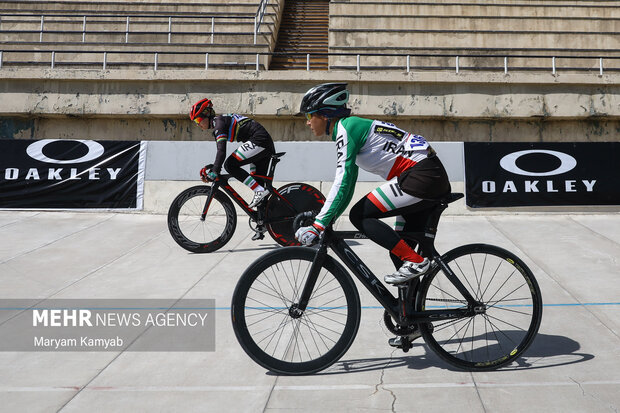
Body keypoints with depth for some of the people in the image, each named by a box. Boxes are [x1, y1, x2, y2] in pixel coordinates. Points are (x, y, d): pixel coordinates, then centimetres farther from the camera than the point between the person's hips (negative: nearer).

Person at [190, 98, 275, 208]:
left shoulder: (218, 122, -9)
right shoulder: (221, 120, 21)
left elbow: (221, 151, -23)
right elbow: (220, 150, 25)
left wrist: (214, 172, -28)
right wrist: (213, 168, 22)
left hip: (258, 141, -10)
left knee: (230, 165, -12)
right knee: (258, 180, 12)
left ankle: (260, 191, -16)